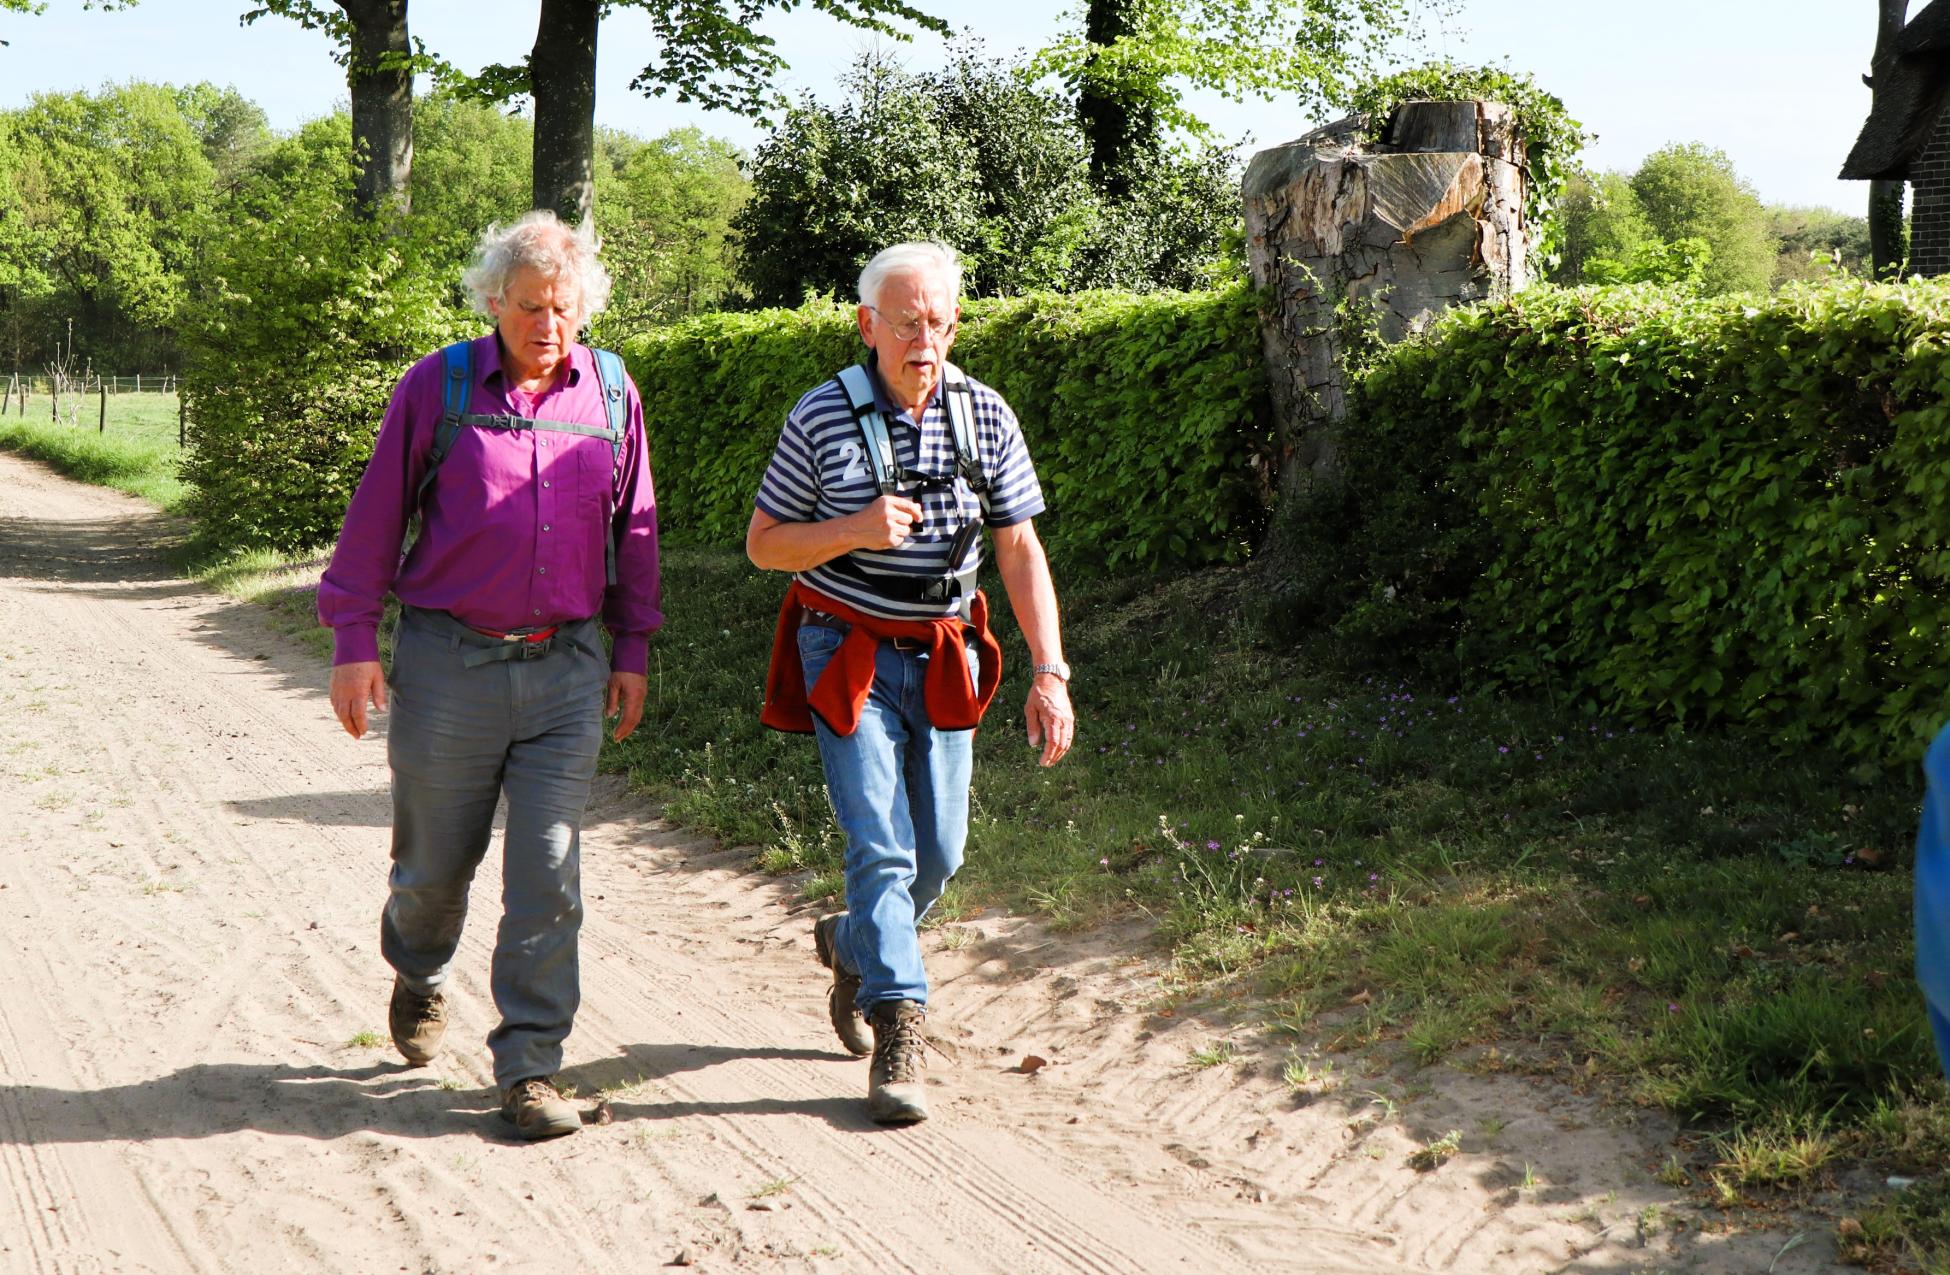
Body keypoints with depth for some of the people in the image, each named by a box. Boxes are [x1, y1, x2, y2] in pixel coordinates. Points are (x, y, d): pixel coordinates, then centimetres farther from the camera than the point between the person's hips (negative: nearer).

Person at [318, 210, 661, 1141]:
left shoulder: (612, 394, 6)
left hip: (566, 667, 1)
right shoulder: (439, 386, -1)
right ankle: (419, 975, 44)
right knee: (437, 861, 11)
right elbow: (376, 517, 1)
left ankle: (529, 1068, 5)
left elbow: (633, 530, 13)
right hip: (448, 662, -1)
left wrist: (632, 650, 11)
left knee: (548, 872, -3)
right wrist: (353, 641, -4)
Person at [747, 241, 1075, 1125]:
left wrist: (1049, 671, -6)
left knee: (940, 852, 8)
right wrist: (854, 531, -21)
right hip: (847, 658, -3)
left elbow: (1021, 550, 1)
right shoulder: (821, 418, -9)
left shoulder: (984, 416, -1)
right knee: (881, 845, -12)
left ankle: (852, 945, 38)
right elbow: (764, 544, -3)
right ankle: (898, 1034, -4)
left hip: (943, 660, 4)